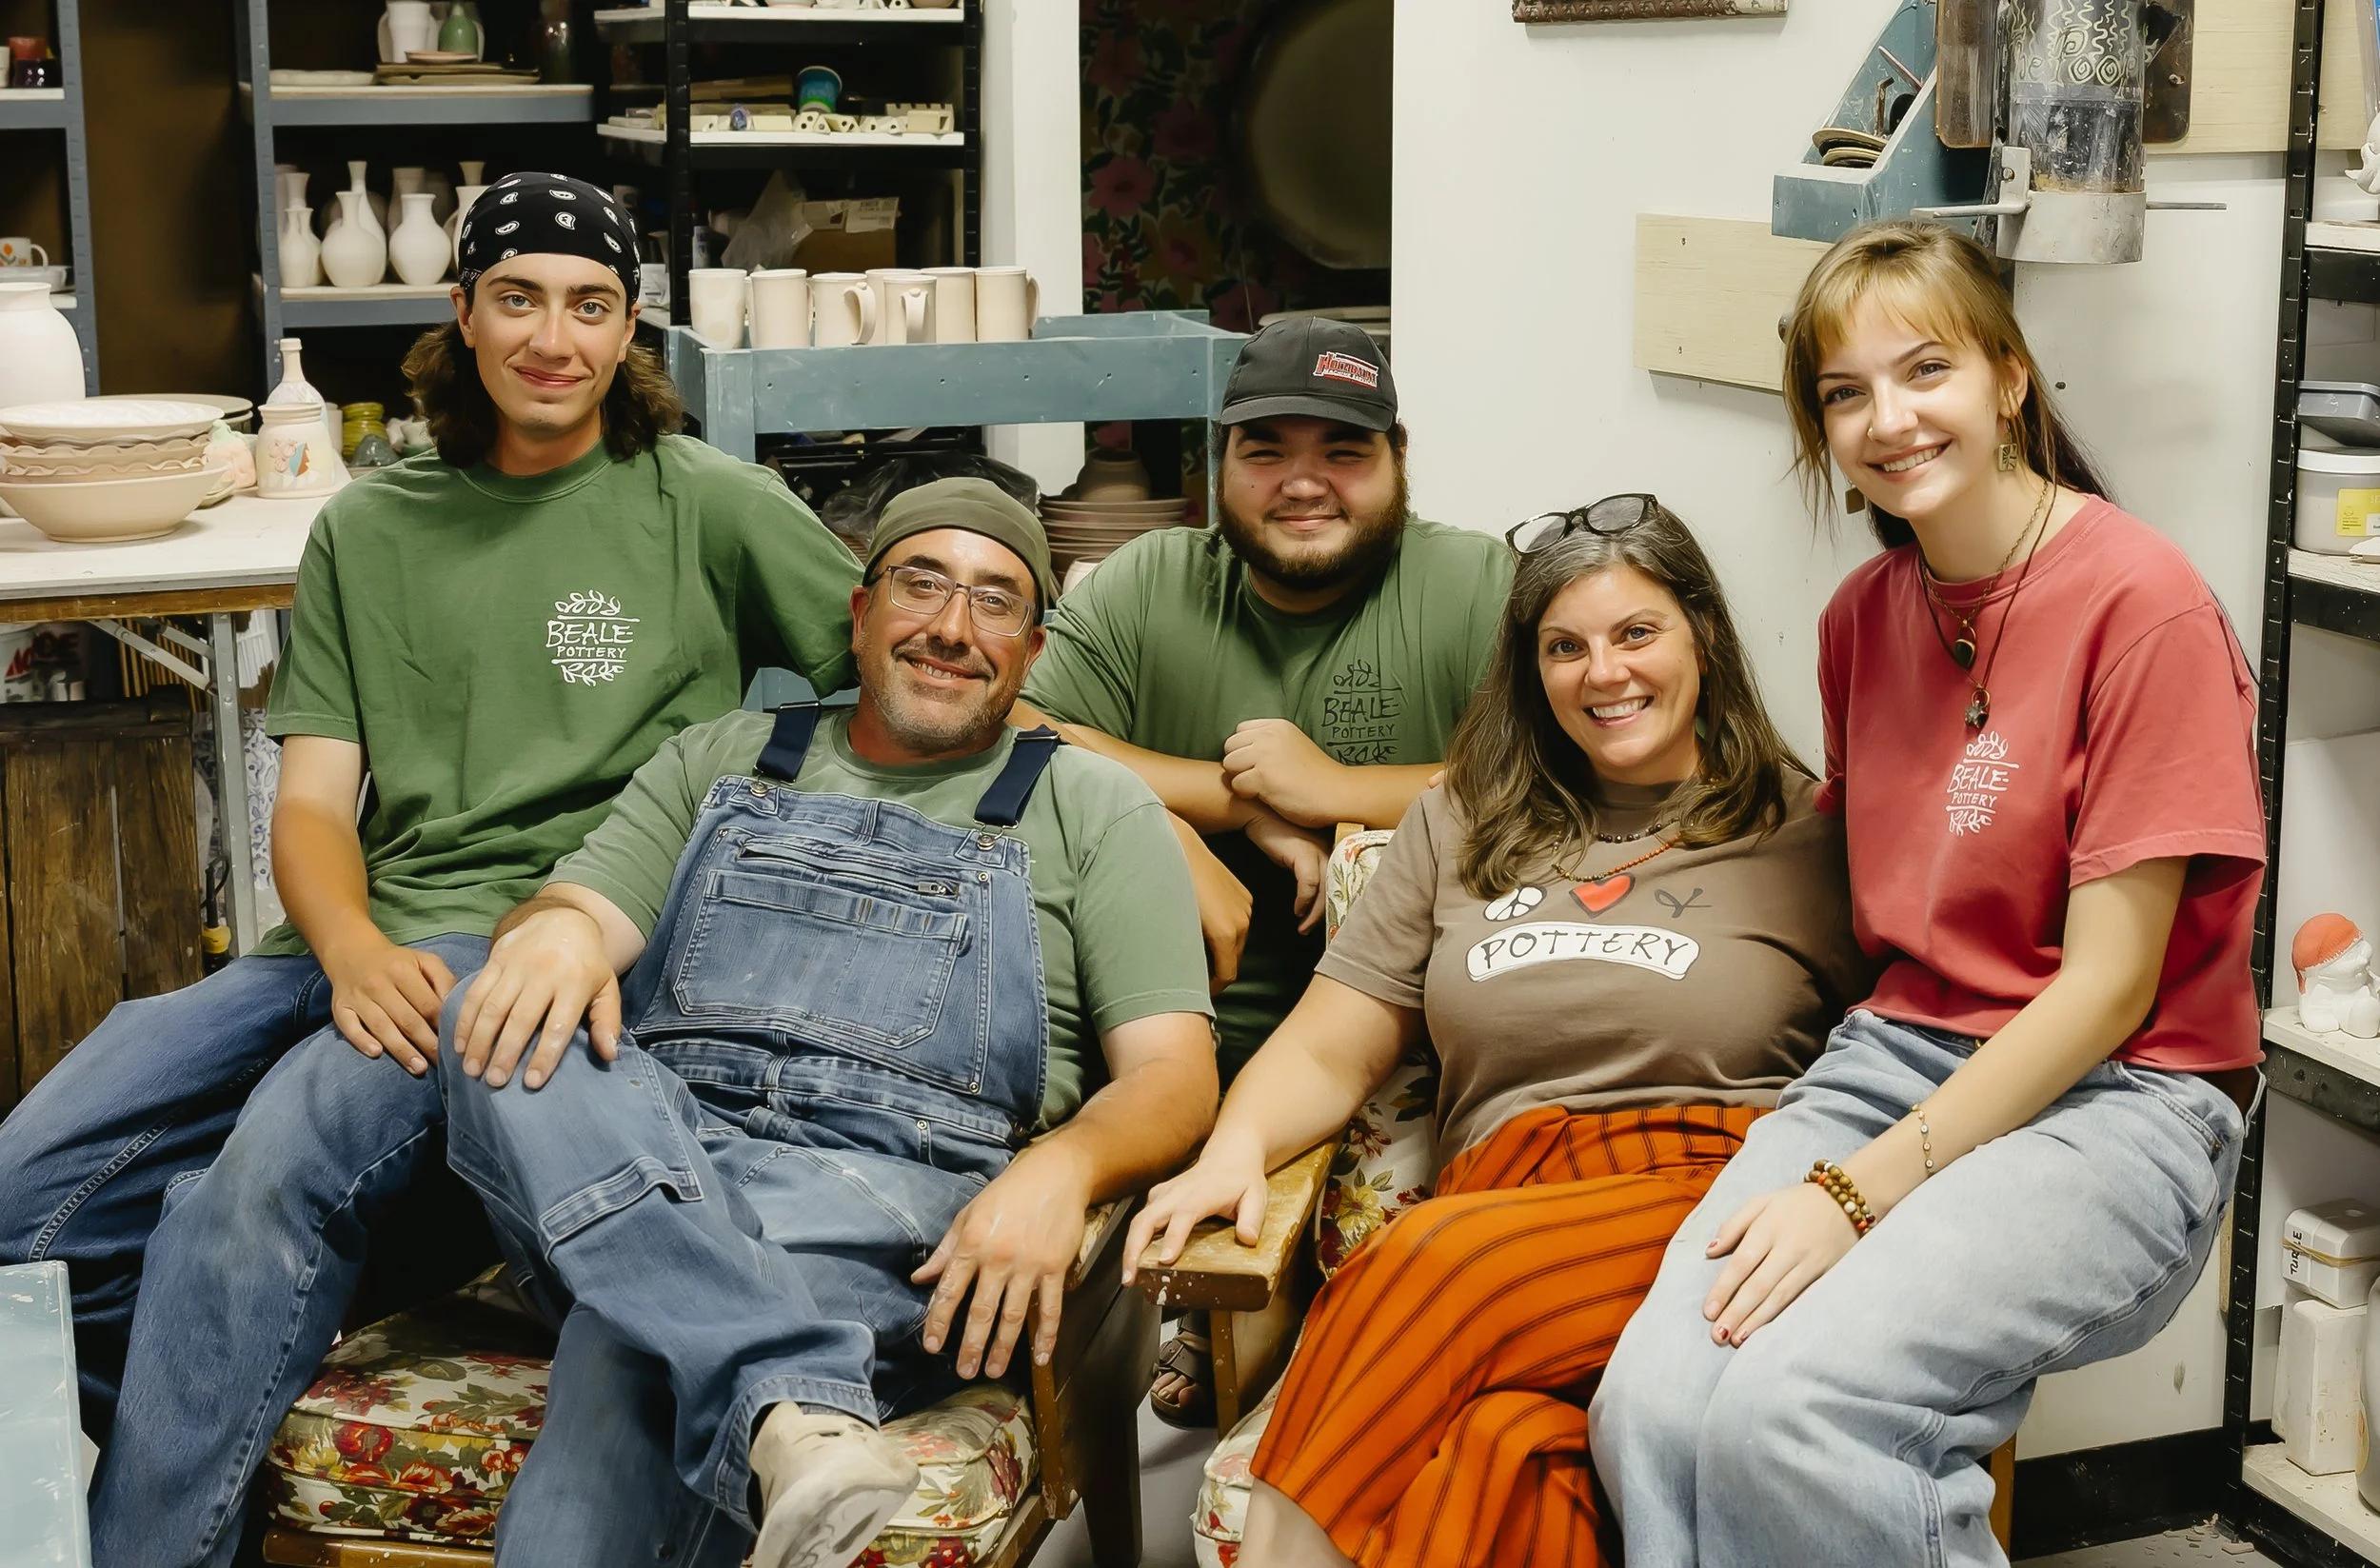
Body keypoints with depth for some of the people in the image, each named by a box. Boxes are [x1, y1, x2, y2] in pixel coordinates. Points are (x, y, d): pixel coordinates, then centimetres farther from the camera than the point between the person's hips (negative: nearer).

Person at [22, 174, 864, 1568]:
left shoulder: (706, 504, 10)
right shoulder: (368, 531, 20)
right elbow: (313, 799, 12)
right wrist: (354, 951, -9)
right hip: (365, 942, 5)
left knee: (277, 1159, -34)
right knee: (28, 1190, -18)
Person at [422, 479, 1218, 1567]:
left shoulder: (1091, 809, 17)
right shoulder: (719, 762, 26)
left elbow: (1174, 1076, 6)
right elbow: (586, 907, 13)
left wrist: (1060, 1166, -18)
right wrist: (553, 928, -14)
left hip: (894, 1192, -4)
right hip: (645, 1158, 4)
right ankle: (790, 1399, -45)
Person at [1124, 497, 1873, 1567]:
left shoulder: (1807, 830, 14)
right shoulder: (1464, 824, 23)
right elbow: (1328, 1050, 19)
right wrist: (1235, 1149, -2)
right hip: (1504, 1197, 2)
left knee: (1443, 1261, -33)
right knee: (1500, 1442, -34)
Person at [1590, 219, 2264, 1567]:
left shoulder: (2144, 603, -10)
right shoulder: (1863, 618, 11)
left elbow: (2108, 982, -12)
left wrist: (1863, 1185, -18)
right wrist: (1816, 1144, 7)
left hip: (2115, 1096, -5)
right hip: (1899, 1052, 5)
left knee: (1788, 1414, -31)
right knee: (1654, 1404, -25)